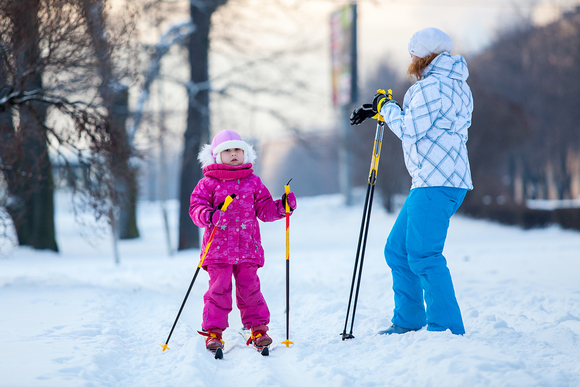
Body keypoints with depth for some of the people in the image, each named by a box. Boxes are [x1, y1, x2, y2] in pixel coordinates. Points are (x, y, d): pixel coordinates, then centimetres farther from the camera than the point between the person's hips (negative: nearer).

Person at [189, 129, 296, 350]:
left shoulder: (253, 182, 13)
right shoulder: (209, 183, 3)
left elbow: (264, 210, 15)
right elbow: (196, 207, -4)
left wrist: (281, 207, -2)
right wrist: (208, 216, -24)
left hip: (247, 247, 2)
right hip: (218, 248, -2)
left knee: (249, 288, 2)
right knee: (219, 288, -5)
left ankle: (258, 328, 13)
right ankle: (213, 331, 5)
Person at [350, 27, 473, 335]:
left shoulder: (433, 86, -12)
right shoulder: (454, 85, 20)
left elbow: (410, 130, -14)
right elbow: (418, 118, 31)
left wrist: (386, 107, 2)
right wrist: (377, 110, 27)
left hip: (437, 184, -11)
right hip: (431, 182, 11)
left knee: (423, 256, -13)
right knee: (397, 250, 15)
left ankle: (447, 330, -13)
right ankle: (408, 321, 22)